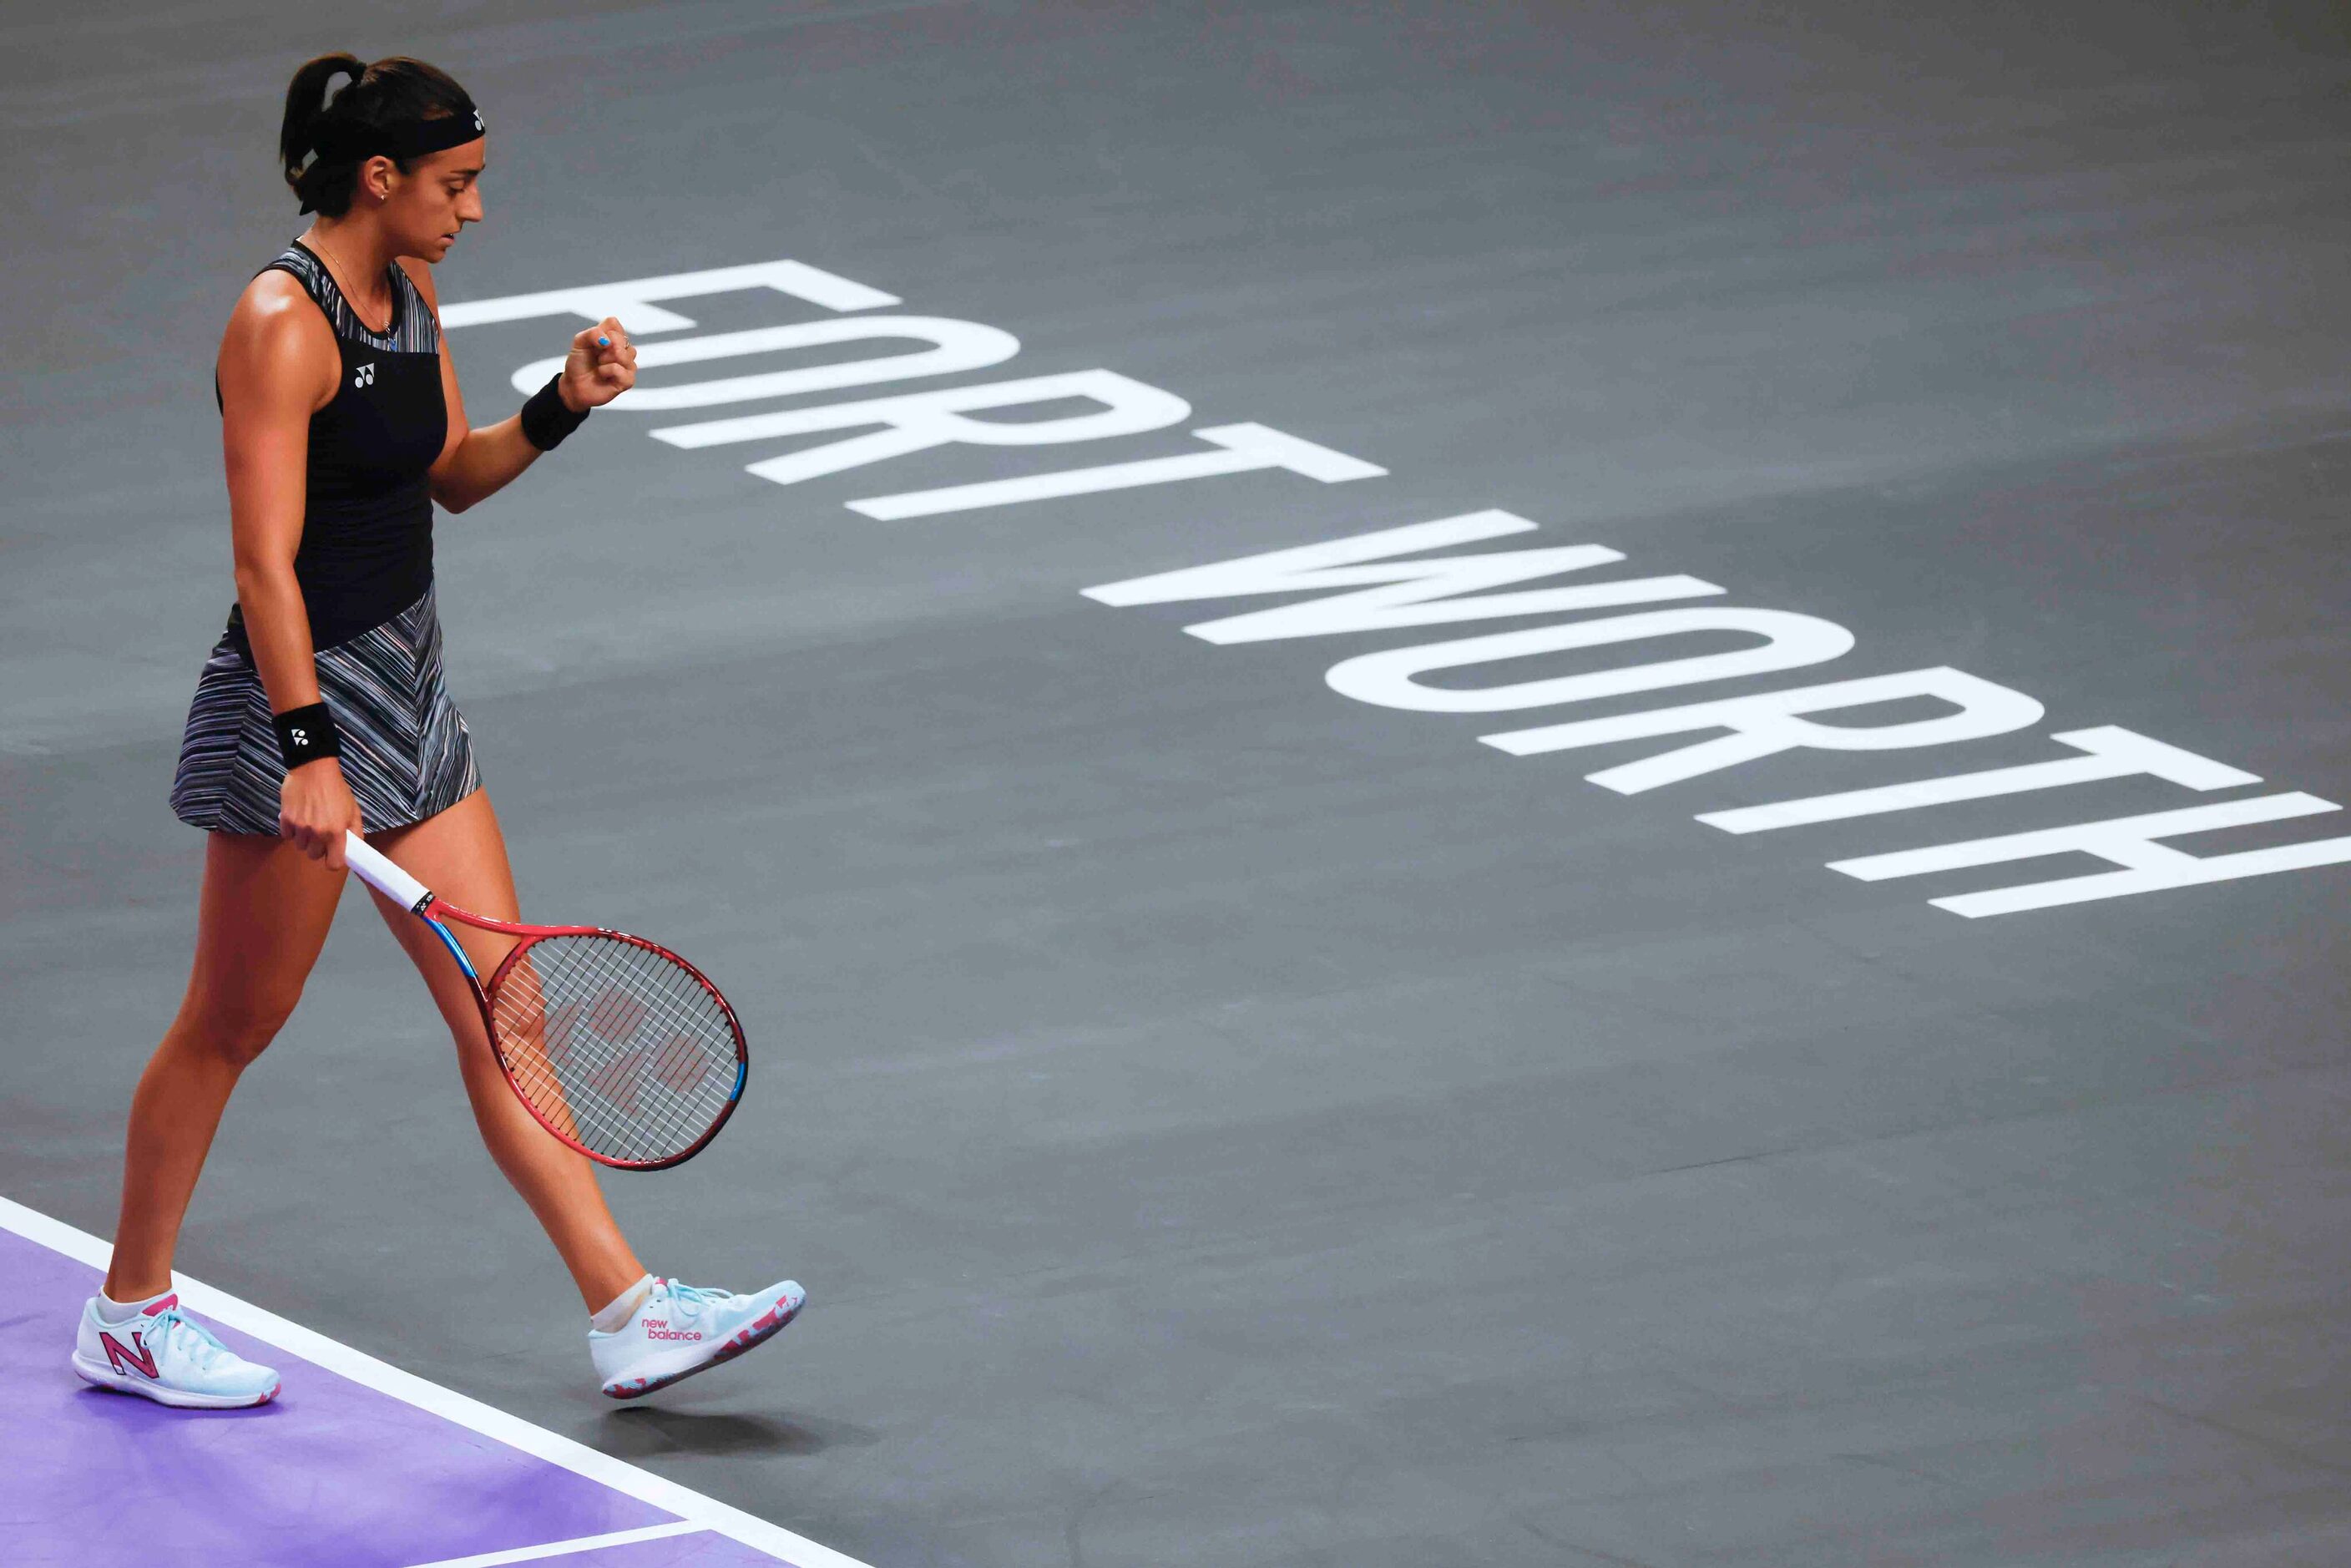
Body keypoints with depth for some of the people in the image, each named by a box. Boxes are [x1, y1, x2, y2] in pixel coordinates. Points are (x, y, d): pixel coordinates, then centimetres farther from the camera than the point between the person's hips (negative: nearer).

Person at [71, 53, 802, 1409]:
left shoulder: (410, 294, 7)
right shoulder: (283, 326, -19)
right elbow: (266, 563, -24)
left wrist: (562, 406, 2)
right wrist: (308, 752, -30)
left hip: (408, 688, 9)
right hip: (301, 698, -9)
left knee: (500, 1012, 5)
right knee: (231, 1025, 4)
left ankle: (629, 1312, 3)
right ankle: (129, 1315, 19)